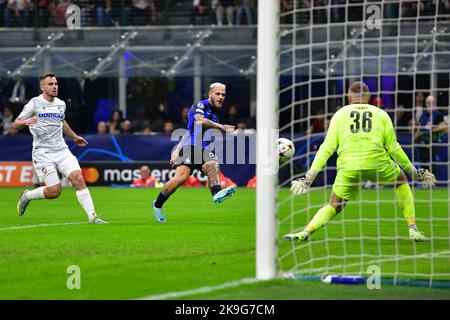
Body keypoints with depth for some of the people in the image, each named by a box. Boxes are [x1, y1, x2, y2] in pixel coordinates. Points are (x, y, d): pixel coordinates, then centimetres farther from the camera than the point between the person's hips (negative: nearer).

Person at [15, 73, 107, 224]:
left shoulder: (61, 104, 13)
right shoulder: (34, 103, -4)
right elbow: (16, 123, -2)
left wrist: (74, 137, 41)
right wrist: (25, 121, -24)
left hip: (61, 150, 5)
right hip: (43, 153, -5)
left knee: (78, 178, -15)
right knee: (54, 190, -14)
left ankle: (92, 216, -13)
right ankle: (26, 196, 16)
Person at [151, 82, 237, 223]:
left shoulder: (214, 115, 24)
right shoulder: (200, 105, 0)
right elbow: (199, 121, -24)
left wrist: (177, 150, 21)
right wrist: (222, 127, -19)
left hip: (206, 151, 7)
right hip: (190, 148, -7)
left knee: (214, 166, -27)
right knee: (180, 178, -22)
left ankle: (216, 193, -58)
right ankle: (157, 204, 1)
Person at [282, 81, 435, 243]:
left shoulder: (340, 114, 18)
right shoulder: (381, 114, 18)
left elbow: (328, 147, 8)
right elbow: (393, 148, 16)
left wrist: (309, 176, 8)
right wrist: (414, 171, 28)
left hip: (348, 167, 0)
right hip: (377, 163, 0)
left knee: (334, 206, 16)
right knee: (402, 181, 29)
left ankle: (305, 232, -7)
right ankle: (413, 229, 21)